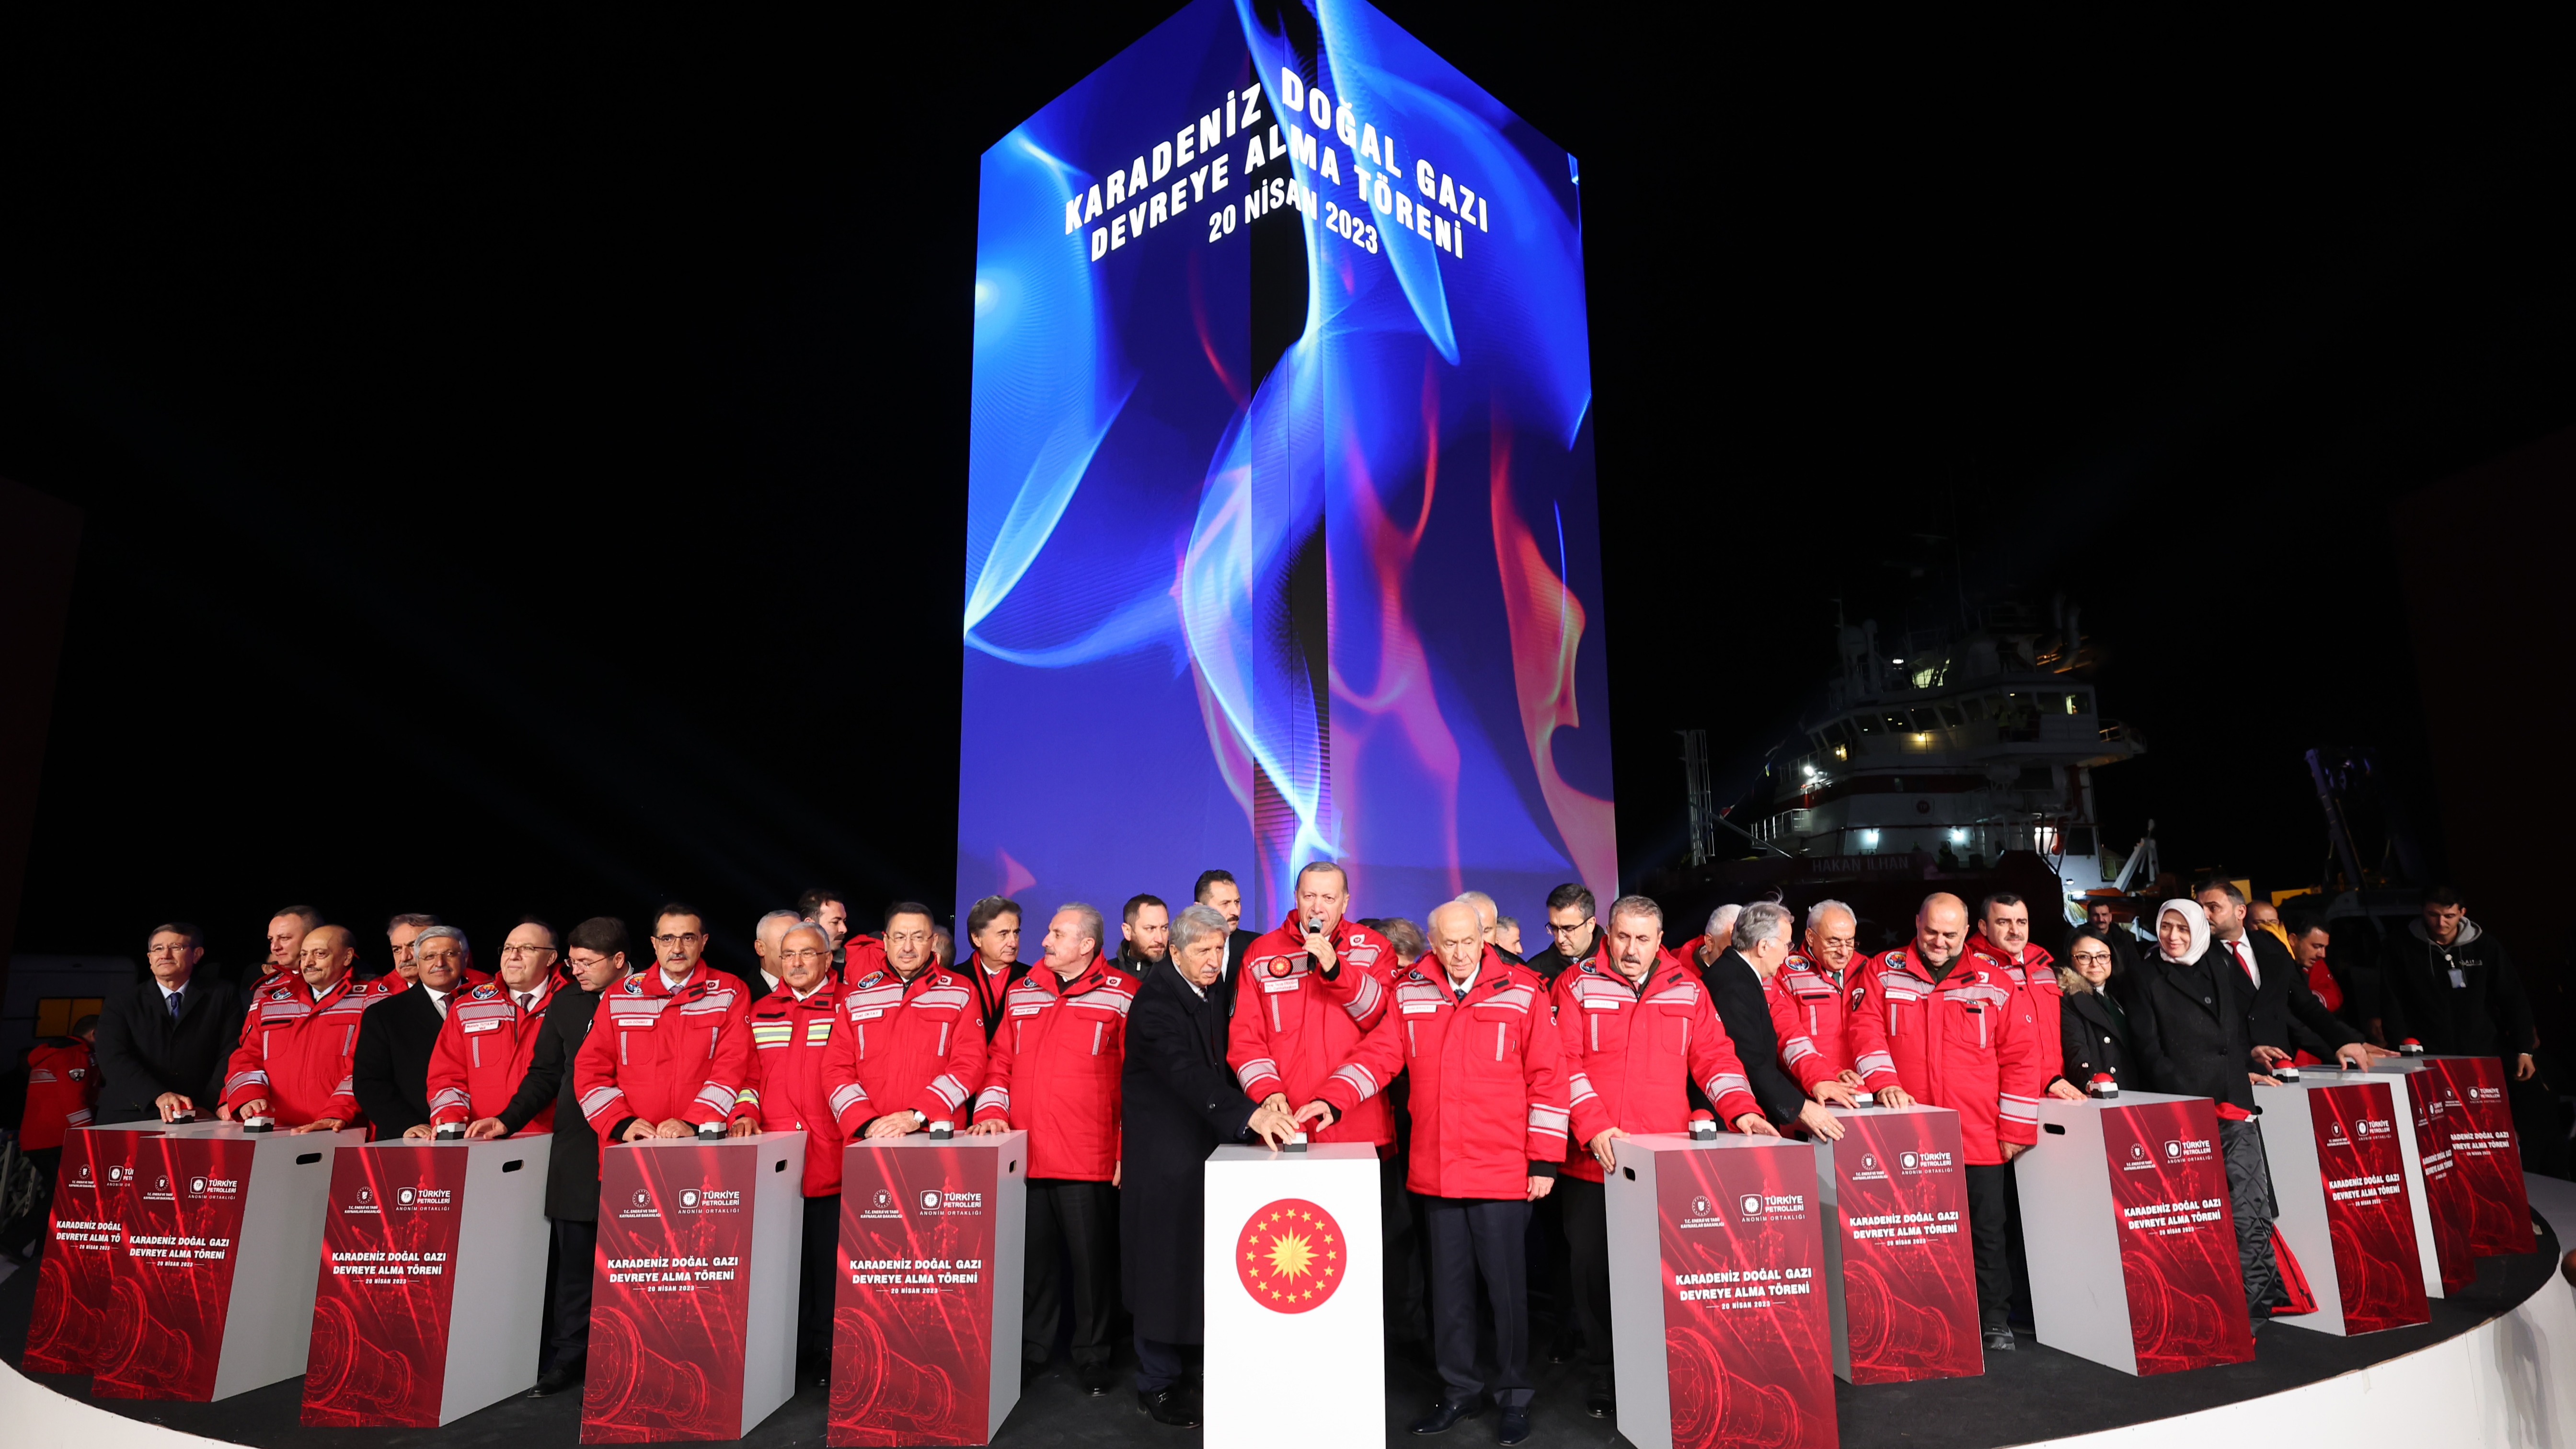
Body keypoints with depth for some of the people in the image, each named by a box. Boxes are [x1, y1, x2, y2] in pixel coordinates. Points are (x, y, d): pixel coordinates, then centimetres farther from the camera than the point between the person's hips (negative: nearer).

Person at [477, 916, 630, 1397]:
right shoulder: (564, 1003, 10)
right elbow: (545, 1075, 16)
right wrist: (507, 1121, 5)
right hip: (576, 1153, 4)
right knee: (574, 1258, 8)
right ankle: (567, 1358, 19)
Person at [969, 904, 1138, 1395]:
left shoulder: (1123, 994, -3)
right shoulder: (1023, 993, 12)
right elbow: (1001, 1060, 15)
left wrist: (1129, 1147, -5)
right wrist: (993, 1109, -1)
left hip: (1090, 1158, -4)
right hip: (1025, 1153, 4)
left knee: (1091, 1258, 5)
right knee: (1033, 1256, 13)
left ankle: (1092, 1358, 22)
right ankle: (1031, 1352, 29)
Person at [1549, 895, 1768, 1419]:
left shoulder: (1687, 988, 9)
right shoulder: (1576, 985, -1)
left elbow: (1714, 1055, 7)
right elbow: (1565, 1063, -9)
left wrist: (1741, 1110, -8)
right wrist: (1595, 1126, -19)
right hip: (1594, 1160, -2)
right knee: (1595, 1268, 6)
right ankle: (1602, 1378, 22)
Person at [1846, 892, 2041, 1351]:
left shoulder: (1994, 985, 4)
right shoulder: (1882, 973, 3)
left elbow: (2019, 1057, 4)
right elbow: (1867, 1030, -5)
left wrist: (2016, 1128, 1)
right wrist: (1884, 1080, -21)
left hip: (1980, 1136, 1)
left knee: (1987, 1230, 10)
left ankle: (1995, 1322, 26)